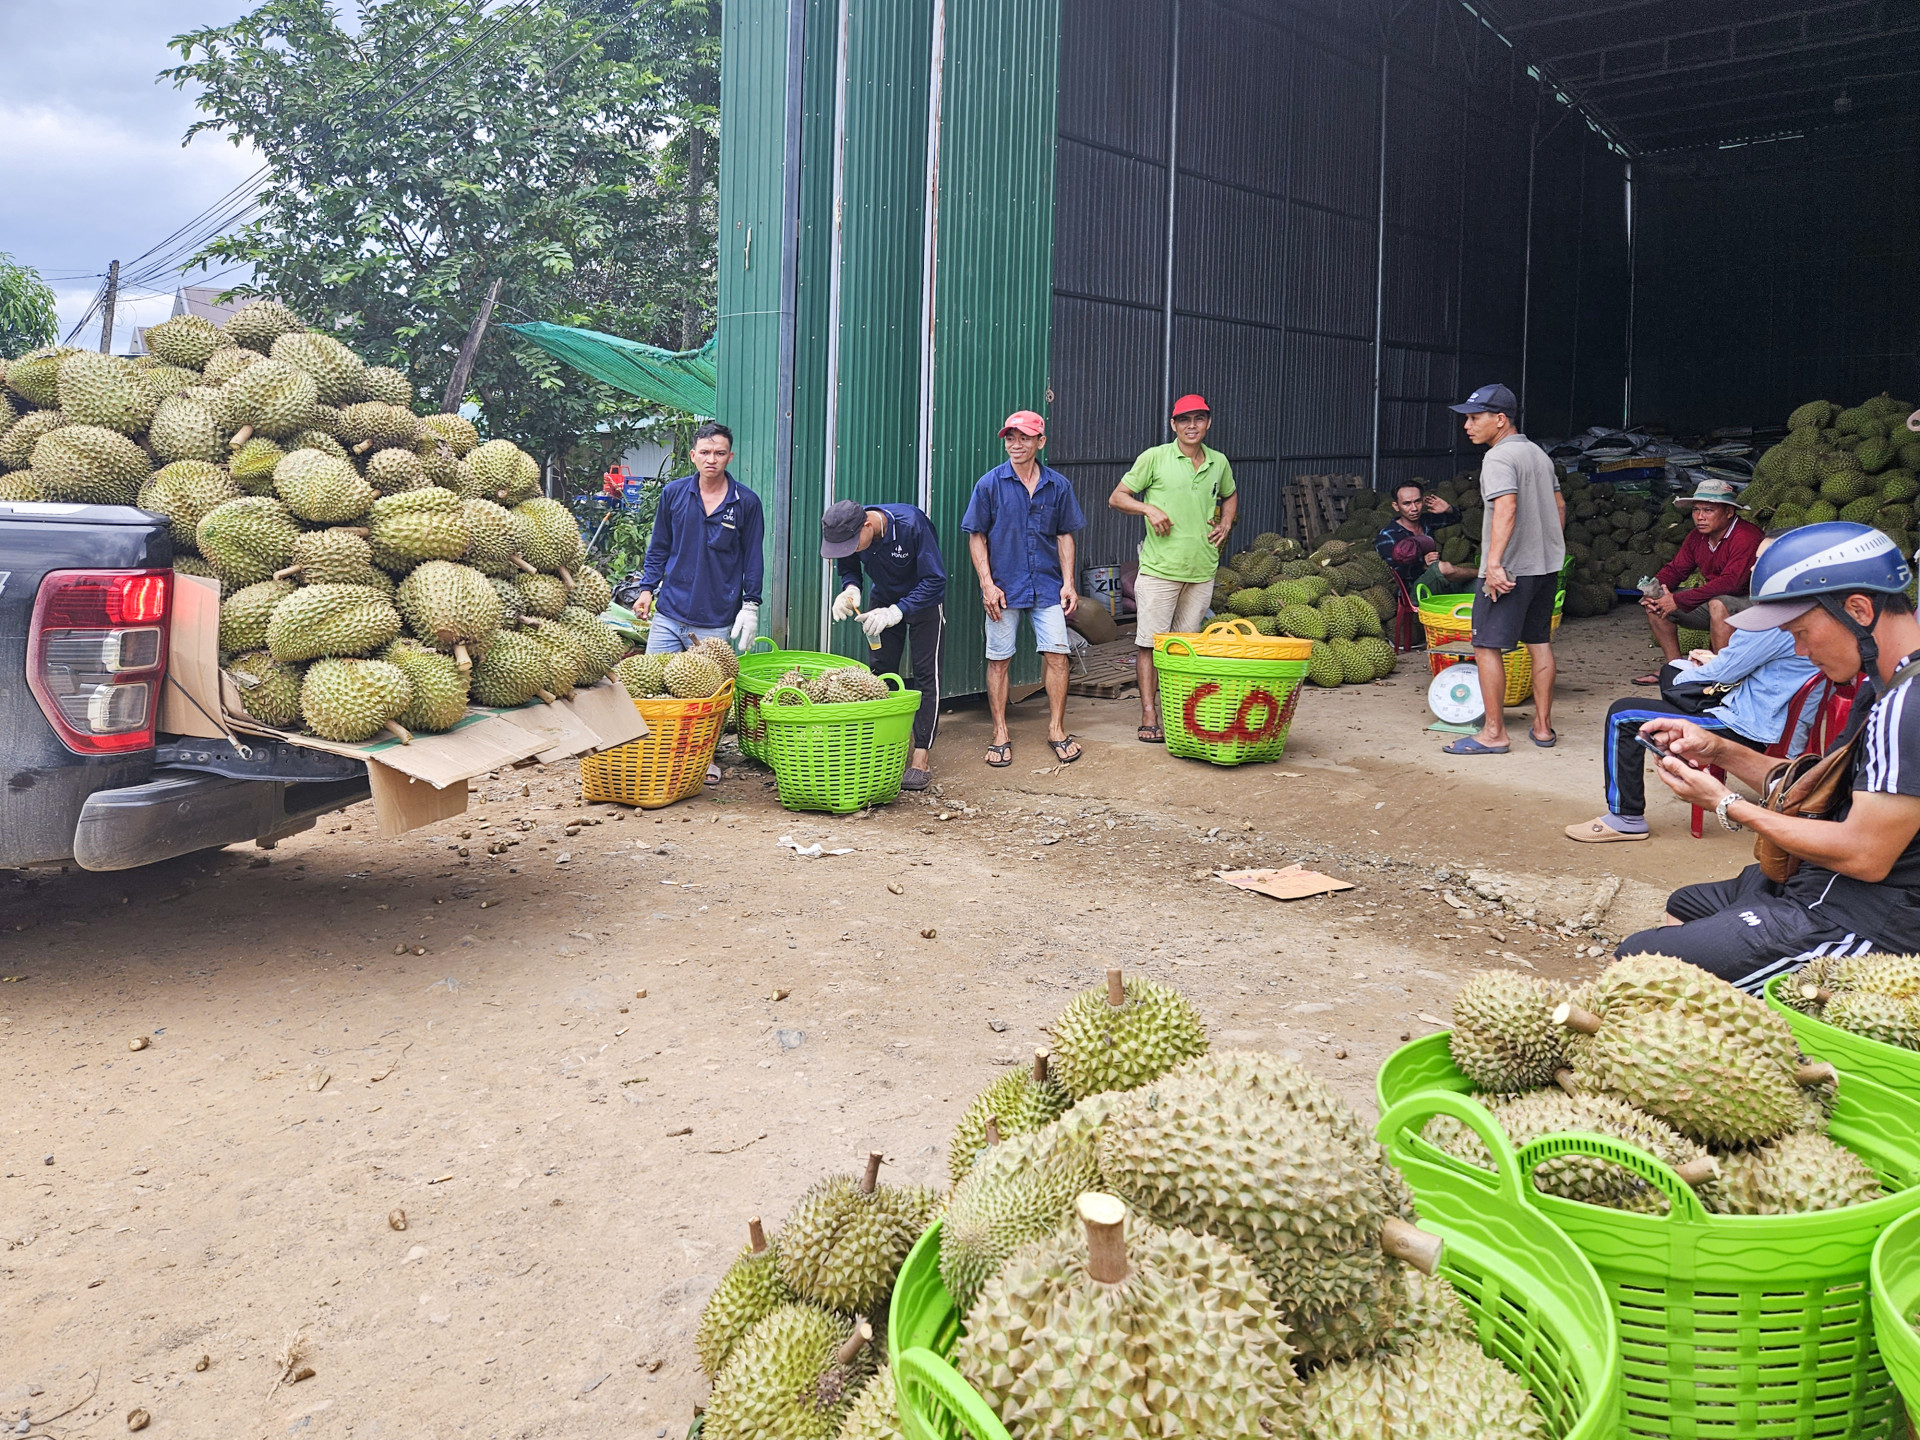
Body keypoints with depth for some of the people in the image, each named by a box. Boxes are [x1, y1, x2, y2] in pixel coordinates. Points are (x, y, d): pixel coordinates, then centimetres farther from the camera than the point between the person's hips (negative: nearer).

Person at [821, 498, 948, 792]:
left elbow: (935, 580, -31)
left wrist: (897, 611, -39)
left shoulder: (911, 524, -35)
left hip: (924, 599, -5)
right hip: (885, 599, 5)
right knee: (879, 673, 1)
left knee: (925, 674, -8)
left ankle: (921, 760, -8)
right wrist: (850, 589, -26)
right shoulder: (847, 533, -20)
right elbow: (848, 568, -2)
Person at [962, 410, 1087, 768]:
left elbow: (1064, 535, 11)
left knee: (1056, 655, -2)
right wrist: (987, 584, -8)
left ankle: (1056, 729, 13)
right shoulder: (990, 484, -2)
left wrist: (1068, 583, 3)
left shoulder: (1058, 485, 4)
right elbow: (977, 537, 0)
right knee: (999, 659, 3)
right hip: (1004, 586, -2)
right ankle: (1000, 734, 14)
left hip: (1047, 586, 2)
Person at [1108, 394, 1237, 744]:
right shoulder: (1154, 458, -2)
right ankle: (1149, 717, 2)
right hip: (1160, 567, -4)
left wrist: (1225, 525, 12)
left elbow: (1230, 496, 31)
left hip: (1202, 570, 4)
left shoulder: (1219, 463, 11)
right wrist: (1149, 508, -14)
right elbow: (1117, 497, 3)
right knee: (1150, 642, -3)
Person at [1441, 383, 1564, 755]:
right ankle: (1543, 726, 20)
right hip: (1546, 565, 9)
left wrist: (1494, 563, -32)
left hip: (1509, 570, -9)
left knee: (1486, 646, -4)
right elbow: (1559, 505, 22)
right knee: (1539, 642, 14)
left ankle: (1494, 733, -3)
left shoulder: (1498, 458, -14)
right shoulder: (1538, 453, 15)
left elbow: (1506, 508, -27)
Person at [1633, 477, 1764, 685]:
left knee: (1719, 603, -40)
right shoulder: (1697, 537, 4)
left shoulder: (1746, 536, -23)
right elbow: (1675, 568, 10)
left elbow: (1730, 582, -32)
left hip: (1750, 605, -9)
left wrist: (1679, 600, -31)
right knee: (1655, 603, -1)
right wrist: (1653, 590, -15)